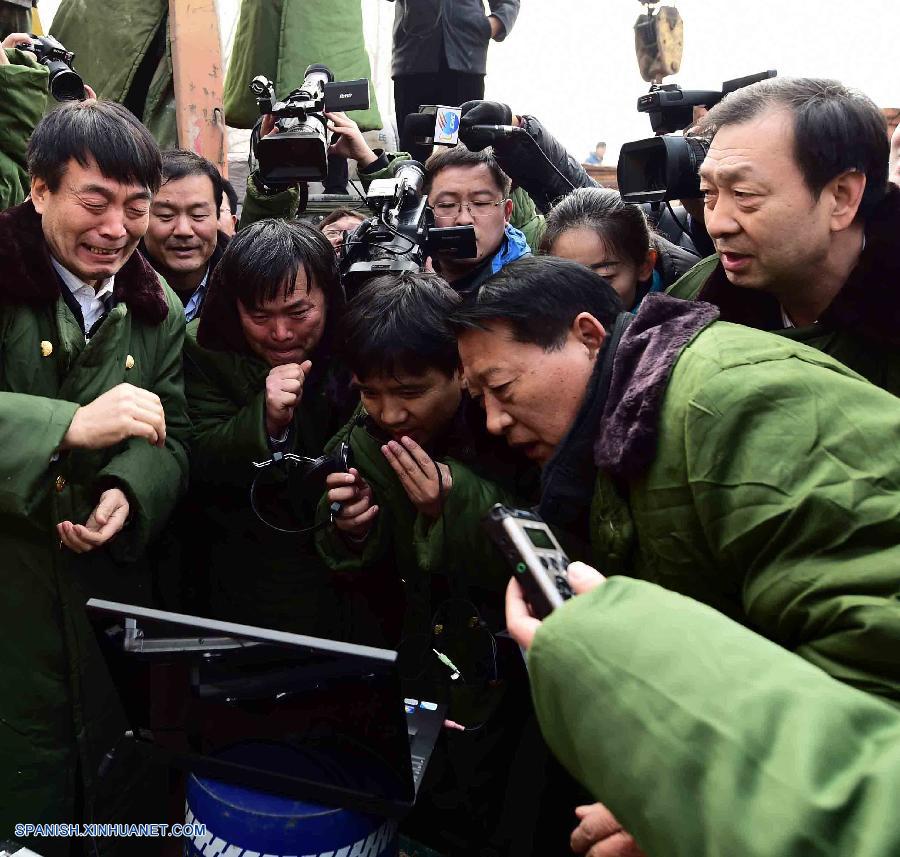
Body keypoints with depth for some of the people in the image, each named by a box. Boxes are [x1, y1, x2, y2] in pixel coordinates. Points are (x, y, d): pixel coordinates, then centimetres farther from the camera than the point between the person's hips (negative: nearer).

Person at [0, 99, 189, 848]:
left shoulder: (157, 308, 6)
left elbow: (174, 438, 1)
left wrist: (128, 492, -19)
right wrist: (71, 425, -35)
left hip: (108, 596, 4)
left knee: (110, 801, 17)